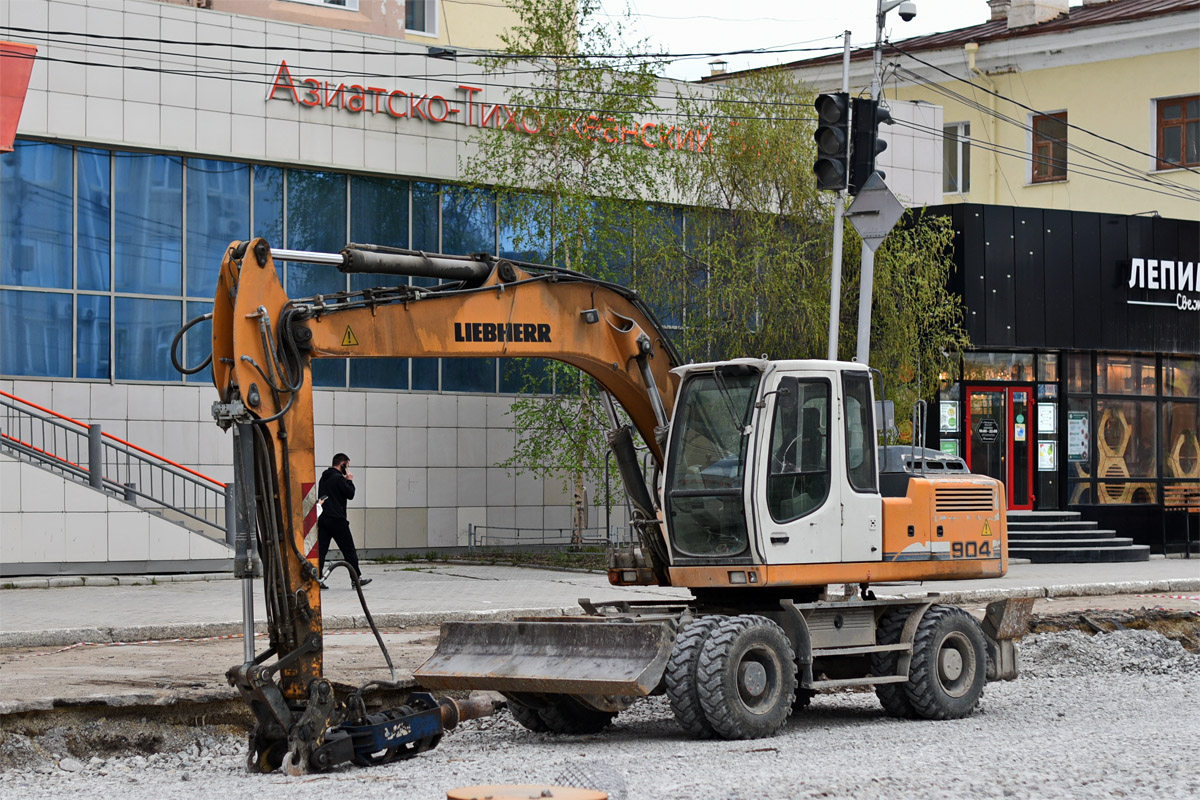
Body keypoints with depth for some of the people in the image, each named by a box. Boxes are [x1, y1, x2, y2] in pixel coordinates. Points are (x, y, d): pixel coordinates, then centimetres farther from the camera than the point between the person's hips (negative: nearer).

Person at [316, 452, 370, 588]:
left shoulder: (324, 478, 15)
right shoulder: (338, 478, -11)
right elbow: (350, 494, -13)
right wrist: (350, 480, 4)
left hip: (323, 519, 7)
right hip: (337, 519, -7)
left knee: (321, 550, 1)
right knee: (349, 551, 2)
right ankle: (356, 579, 7)